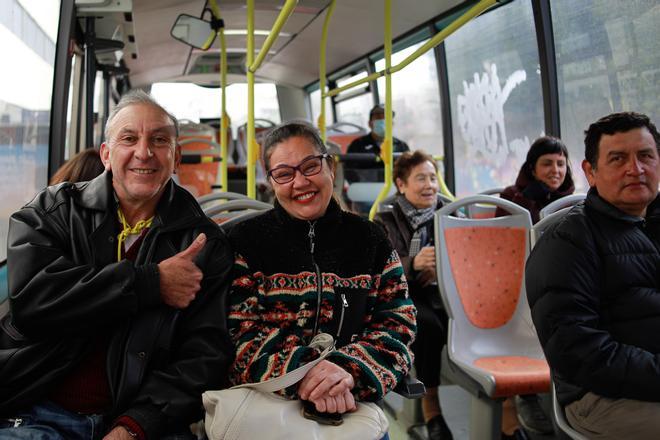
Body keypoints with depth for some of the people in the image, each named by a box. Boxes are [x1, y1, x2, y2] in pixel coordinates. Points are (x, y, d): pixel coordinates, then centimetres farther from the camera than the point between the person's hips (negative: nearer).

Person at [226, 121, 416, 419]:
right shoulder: (246, 241, 3)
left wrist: (350, 371, -15)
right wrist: (300, 372, -21)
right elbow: (238, 333, -5)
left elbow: (398, 324, 3)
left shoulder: (370, 240, 8)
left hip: (355, 403, 0)